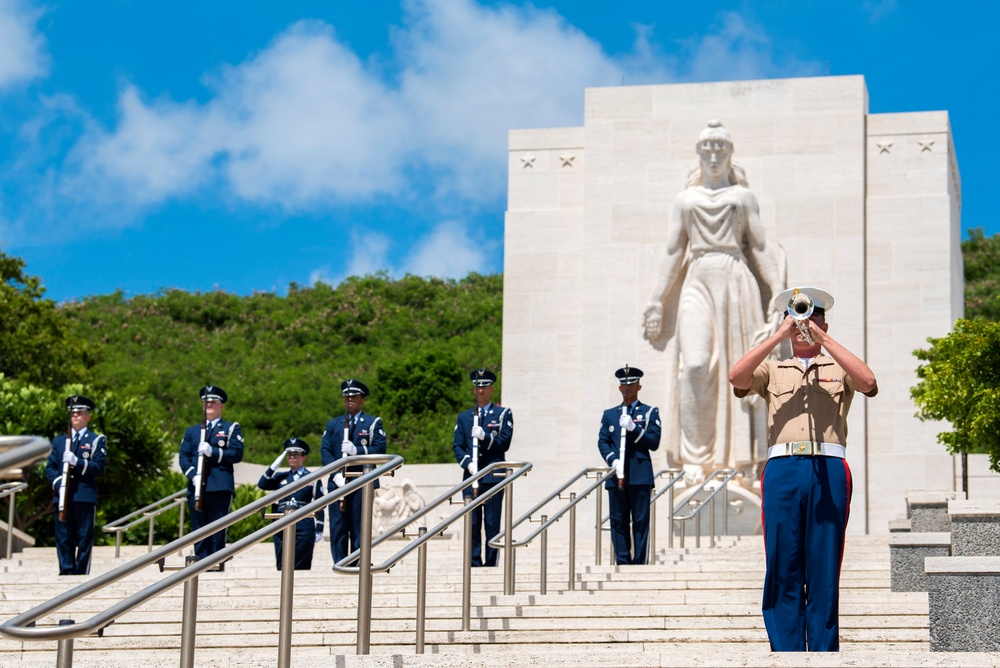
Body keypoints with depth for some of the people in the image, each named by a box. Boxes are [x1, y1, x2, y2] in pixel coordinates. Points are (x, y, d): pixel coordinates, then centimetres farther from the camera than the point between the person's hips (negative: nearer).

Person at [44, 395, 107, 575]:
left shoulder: (97, 440, 10)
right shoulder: (58, 441, 20)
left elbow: (99, 467, -3)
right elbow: (50, 467, 12)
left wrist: (77, 462, -17)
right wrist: (58, 482, -8)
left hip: (85, 497, -3)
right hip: (63, 497, 3)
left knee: (84, 538, -3)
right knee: (63, 538, -1)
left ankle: (81, 574, -2)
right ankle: (66, 573, 1)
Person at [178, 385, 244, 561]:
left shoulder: (231, 428, 12)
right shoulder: (191, 431, 22)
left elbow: (237, 454, -2)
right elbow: (183, 457, 11)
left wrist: (212, 452, -14)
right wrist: (193, 475, -8)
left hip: (220, 487, -3)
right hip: (196, 487, 3)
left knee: (217, 533, -7)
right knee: (199, 531, 0)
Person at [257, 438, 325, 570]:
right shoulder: (281, 477, 16)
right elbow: (262, 484, 0)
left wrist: (319, 530, -1)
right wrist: (275, 465, -3)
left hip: (304, 528, -3)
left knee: (301, 567, -5)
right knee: (282, 567, 3)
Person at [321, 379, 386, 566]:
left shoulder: (373, 423, 9)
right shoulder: (332, 424, 17)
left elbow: (380, 449, -4)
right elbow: (325, 451, 6)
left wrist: (357, 450, -19)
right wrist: (336, 474, -10)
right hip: (337, 482, 2)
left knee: (358, 527, -3)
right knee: (337, 527, -1)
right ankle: (339, 565, 2)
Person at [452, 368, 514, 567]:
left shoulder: (503, 414, 8)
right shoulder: (464, 417, 16)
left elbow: (504, 443, -1)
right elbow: (457, 446, 10)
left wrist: (484, 436, -16)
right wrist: (468, 462, -8)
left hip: (493, 477, -2)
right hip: (471, 476, 2)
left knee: (492, 524, -4)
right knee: (472, 523, 0)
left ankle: (491, 564, -1)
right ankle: (474, 564, 2)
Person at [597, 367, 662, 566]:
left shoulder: (650, 413, 9)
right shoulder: (609, 414, 16)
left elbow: (654, 442, 0)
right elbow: (602, 442, 9)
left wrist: (633, 428, -13)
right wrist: (614, 461, -9)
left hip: (640, 475, -2)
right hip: (617, 475, 3)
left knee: (640, 521, -5)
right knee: (618, 521, 0)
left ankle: (639, 563, -5)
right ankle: (622, 563, 3)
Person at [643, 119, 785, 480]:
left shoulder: (743, 197, 14)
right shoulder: (685, 200, 16)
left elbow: (761, 248, 8)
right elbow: (672, 252, 14)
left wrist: (779, 295, -1)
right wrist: (657, 301, 7)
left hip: (736, 282, 0)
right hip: (696, 284, 0)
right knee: (694, 365, -16)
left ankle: (739, 459, -1)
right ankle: (694, 457, -16)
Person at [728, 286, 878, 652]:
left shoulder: (839, 368, 18)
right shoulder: (772, 369, 20)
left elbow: (868, 383, -4)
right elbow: (736, 377, 0)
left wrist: (825, 339, -4)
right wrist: (778, 336, -3)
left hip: (829, 471, -1)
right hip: (782, 470, 1)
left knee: (824, 571, -2)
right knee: (783, 570, -2)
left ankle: (824, 654, 1)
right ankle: (785, 655, 1)